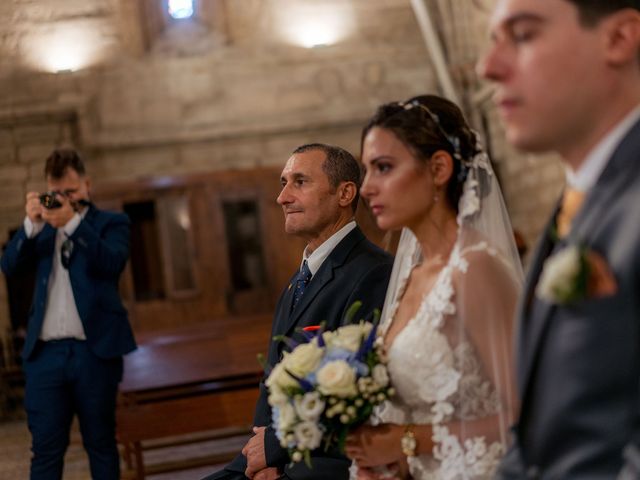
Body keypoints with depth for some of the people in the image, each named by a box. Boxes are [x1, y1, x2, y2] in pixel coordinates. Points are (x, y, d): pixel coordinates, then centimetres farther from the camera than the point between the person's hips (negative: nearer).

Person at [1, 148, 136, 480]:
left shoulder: (111, 223, 8)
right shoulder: (41, 228, 17)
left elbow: (113, 262, -12)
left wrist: (73, 223, -22)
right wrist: (31, 223, -11)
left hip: (95, 350, -2)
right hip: (45, 353, 2)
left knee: (101, 444, 6)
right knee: (45, 449, 0)